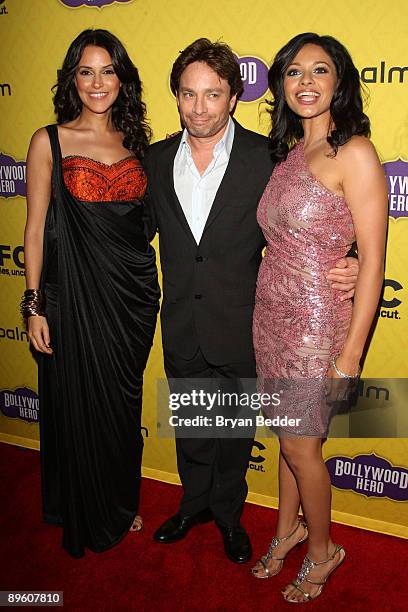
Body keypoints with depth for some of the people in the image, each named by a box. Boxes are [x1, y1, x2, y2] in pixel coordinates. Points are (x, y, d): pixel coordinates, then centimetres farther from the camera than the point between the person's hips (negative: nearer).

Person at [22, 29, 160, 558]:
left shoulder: (135, 140, 8)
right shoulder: (49, 141, -3)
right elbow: (36, 229, -4)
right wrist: (34, 305, -7)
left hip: (134, 291, 4)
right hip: (75, 293, -3)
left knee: (123, 405, 16)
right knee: (79, 406, 9)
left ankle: (119, 505, 39)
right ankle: (83, 518, 33)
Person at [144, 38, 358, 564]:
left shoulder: (267, 156, -11)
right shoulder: (159, 158, 0)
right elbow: (144, 226, 10)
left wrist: (341, 267, -24)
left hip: (240, 327, -3)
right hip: (181, 328, 3)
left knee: (235, 428, 17)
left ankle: (228, 513, 43)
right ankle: (195, 502, 47)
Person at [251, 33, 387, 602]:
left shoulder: (354, 153, -13)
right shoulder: (288, 153, 10)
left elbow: (373, 259, -15)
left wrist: (352, 352, -16)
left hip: (316, 322, -6)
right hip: (270, 314, 6)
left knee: (300, 445, 8)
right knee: (289, 435, 20)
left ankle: (322, 549, 35)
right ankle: (288, 530, 43)